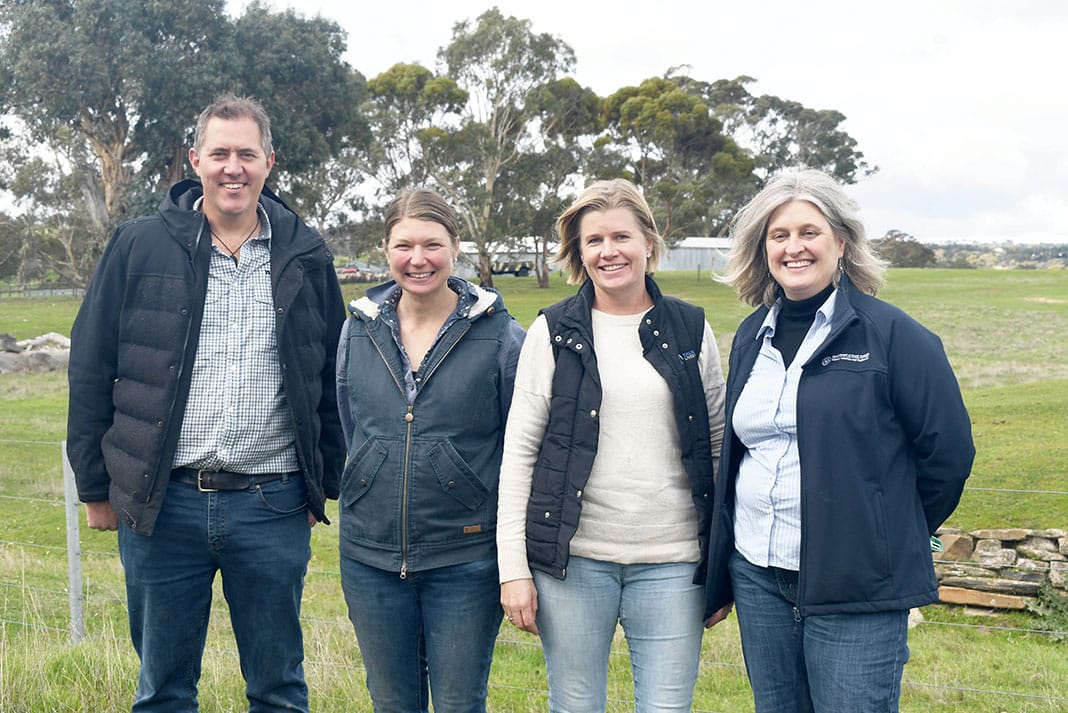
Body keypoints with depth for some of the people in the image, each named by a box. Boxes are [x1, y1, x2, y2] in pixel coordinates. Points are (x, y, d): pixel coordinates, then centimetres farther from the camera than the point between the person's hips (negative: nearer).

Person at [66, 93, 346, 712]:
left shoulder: (306, 258, 5)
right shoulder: (140, 248, 2)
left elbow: (334, 381, 11)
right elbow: (91, 370, 4)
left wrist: (324, 485, 8)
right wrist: (96, 487, 3)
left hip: (274, 508, 1)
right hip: (162, 505, 0)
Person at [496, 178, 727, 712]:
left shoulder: (690, 329, 6)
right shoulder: (554, 331, 2)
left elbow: (718, 443, 10)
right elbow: (518, 450, 1)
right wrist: (513, 566, -5)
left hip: (670, 562, 1)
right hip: (573, 556, -1)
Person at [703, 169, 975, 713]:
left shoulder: (891, 334, -7)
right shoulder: (753, 337, 11)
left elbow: (948, 449, -4)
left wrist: (891, 534, 6)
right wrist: (719, 576, 17)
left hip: (857, 589, -5)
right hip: (758, 577, 6)